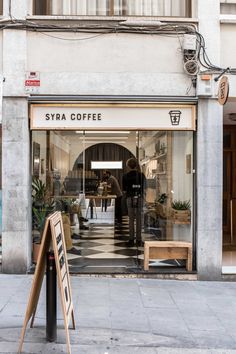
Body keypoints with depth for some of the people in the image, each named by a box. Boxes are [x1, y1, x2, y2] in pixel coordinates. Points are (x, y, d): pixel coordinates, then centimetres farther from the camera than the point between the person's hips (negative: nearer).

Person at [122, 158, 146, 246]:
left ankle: (131, 239, 4)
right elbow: (144, 188, 6)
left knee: (131, 219, 3)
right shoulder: (141, 175, 3)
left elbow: (124, 190, 0)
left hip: (130, 198, -1)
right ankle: (138, 240, 6)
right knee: (139, 219, 4)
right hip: (139, 198, 2)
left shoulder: (126, 176, -3)